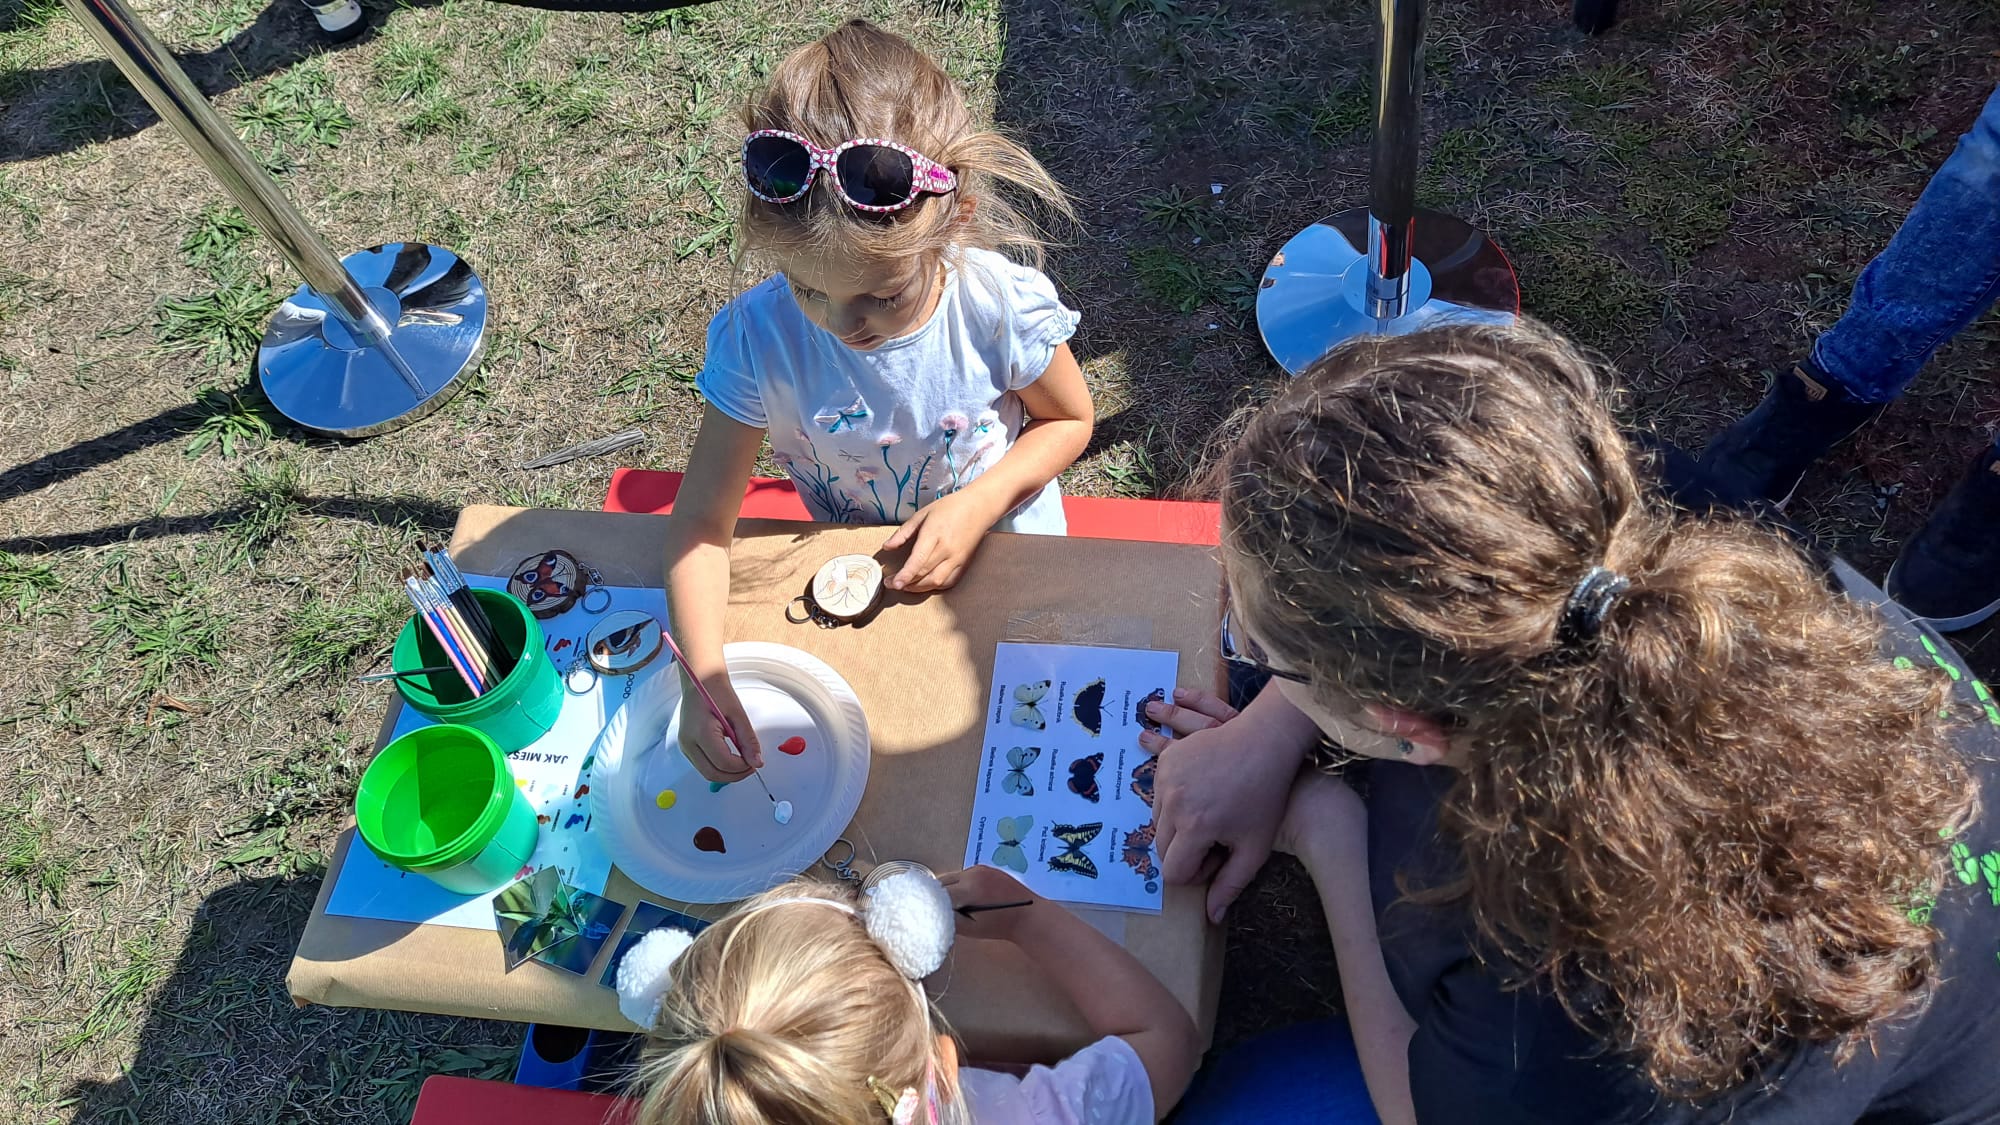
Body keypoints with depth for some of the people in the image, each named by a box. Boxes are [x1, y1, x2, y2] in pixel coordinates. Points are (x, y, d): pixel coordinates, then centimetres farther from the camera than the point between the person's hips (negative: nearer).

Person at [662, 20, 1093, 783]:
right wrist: (702, 672, -37)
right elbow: (702, 520, -24)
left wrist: (979, 503, -26)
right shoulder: (756, 339, -30)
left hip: (1004, 550, 0)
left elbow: (1068, 419, -10)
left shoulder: (1004, 310, -31)